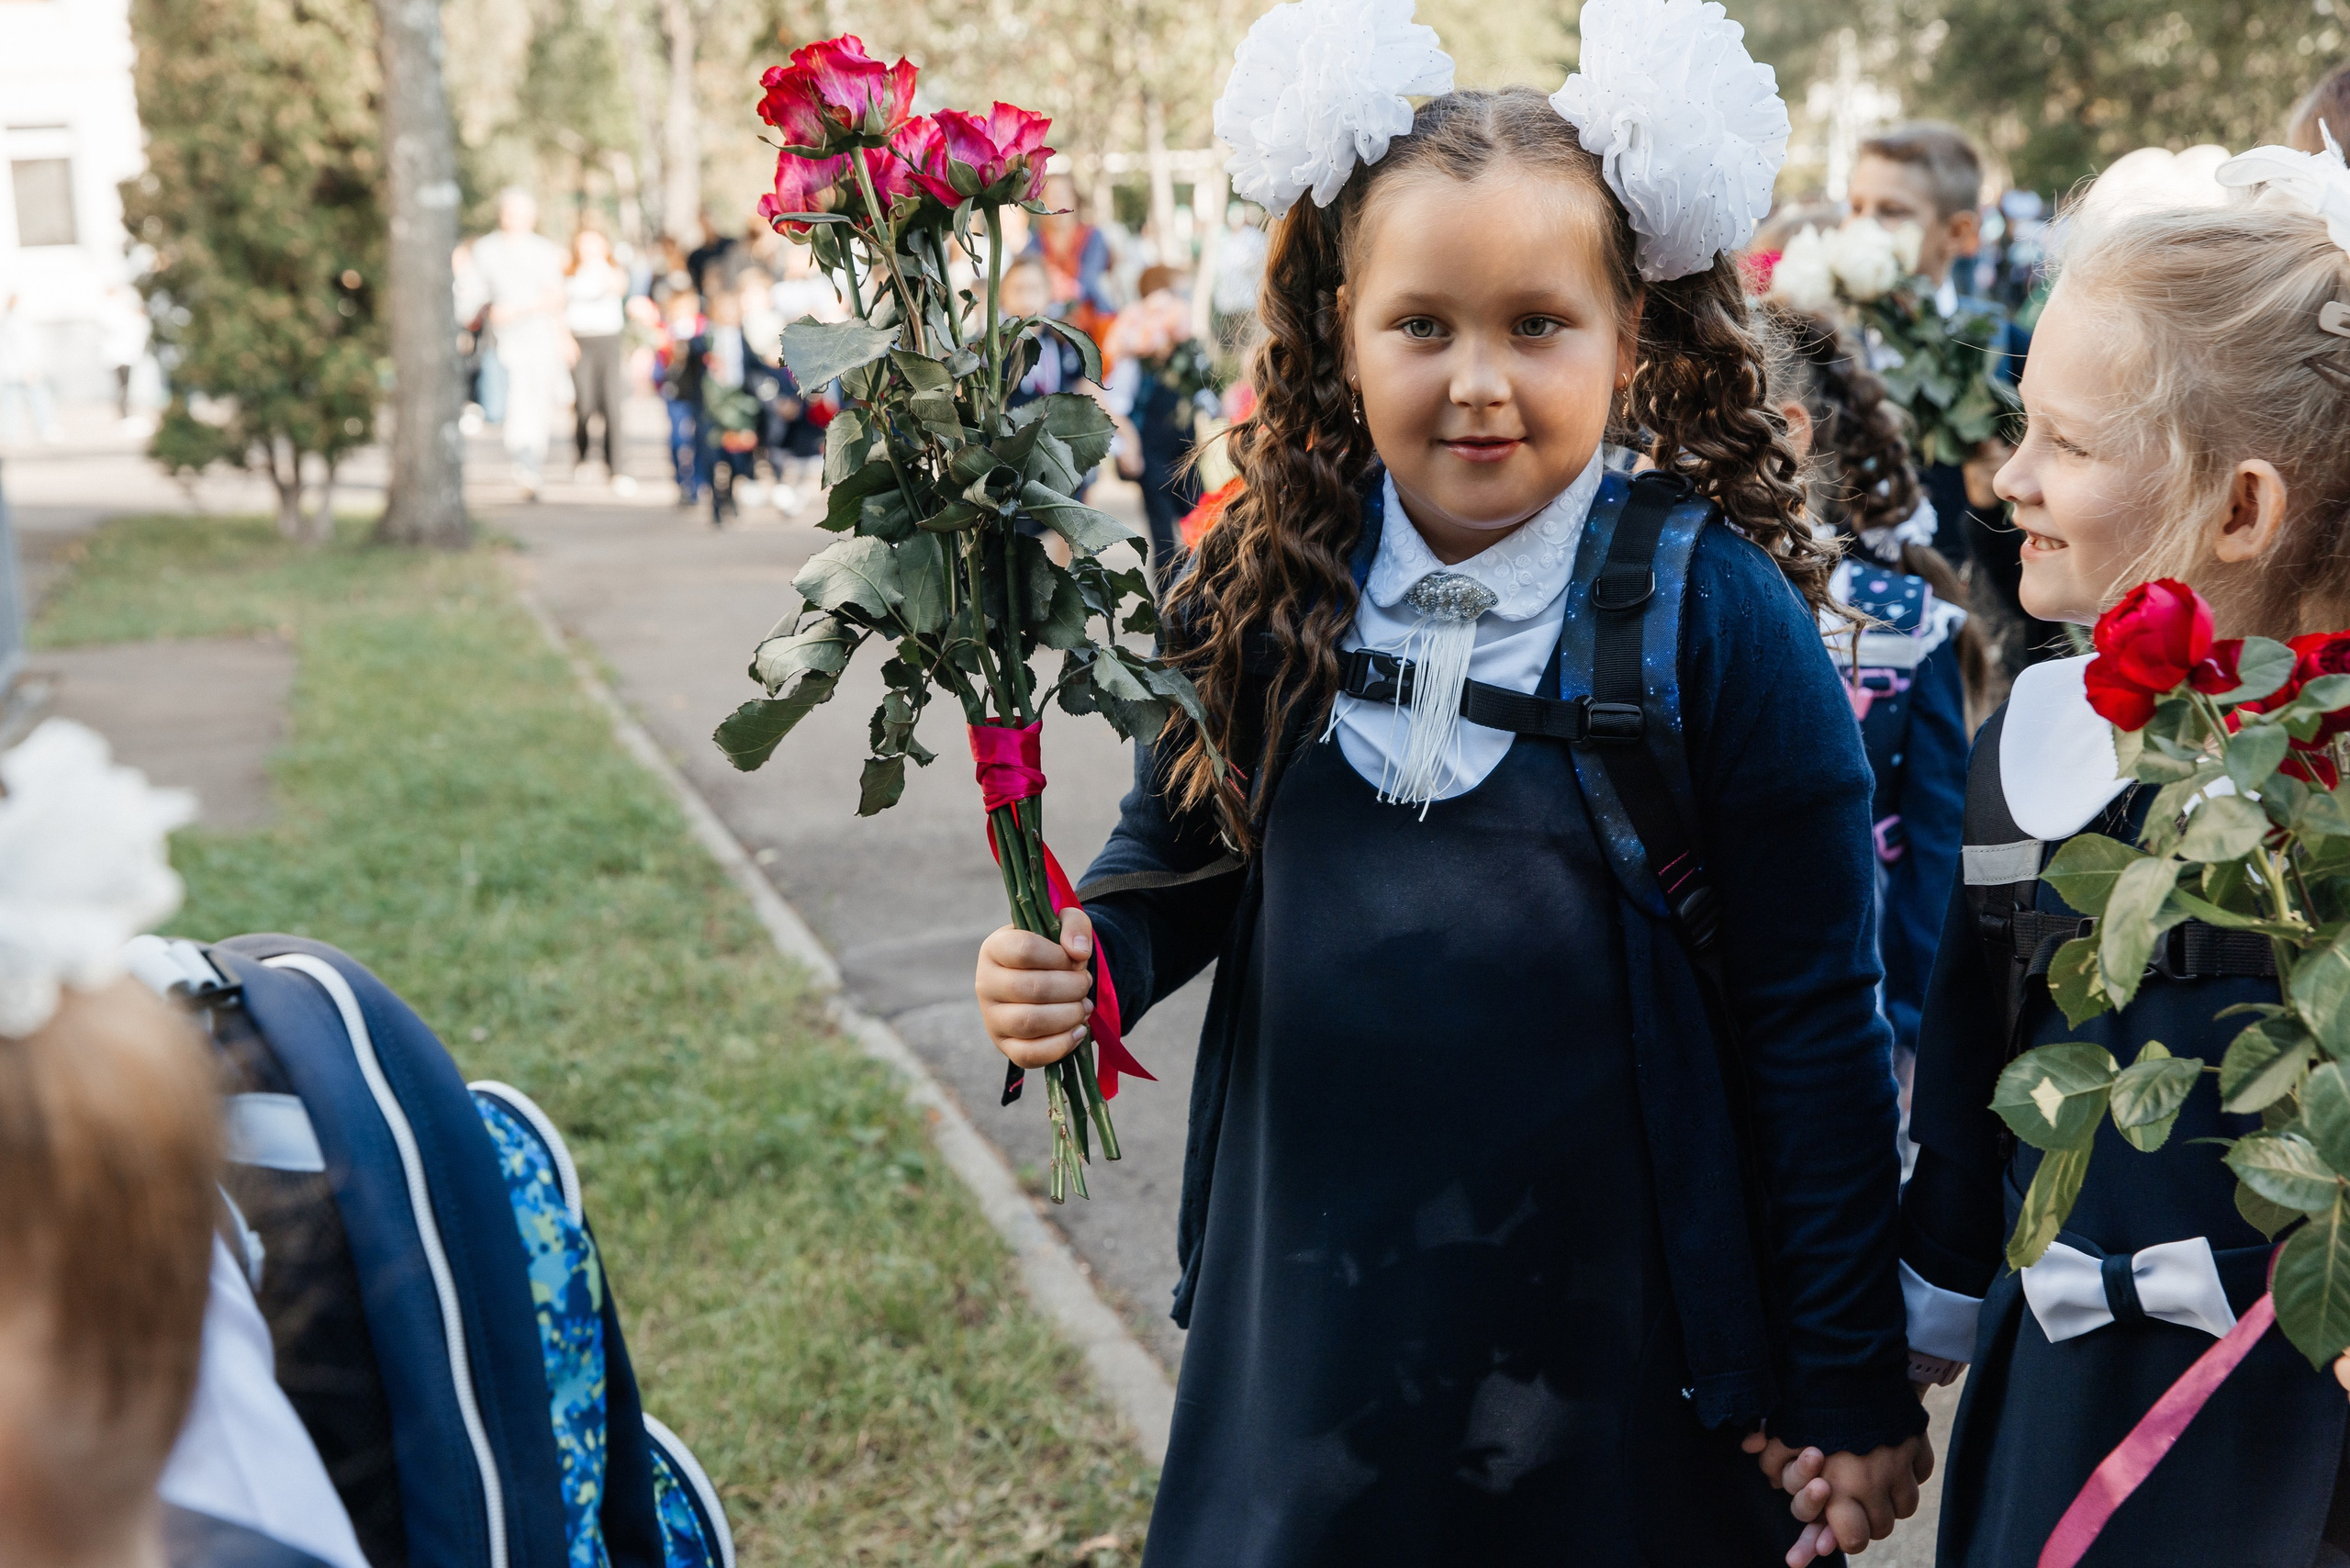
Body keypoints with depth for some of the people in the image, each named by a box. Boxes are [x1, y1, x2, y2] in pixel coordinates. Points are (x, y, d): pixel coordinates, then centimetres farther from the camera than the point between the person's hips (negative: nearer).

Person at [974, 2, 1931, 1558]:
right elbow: (1178, 854, 10)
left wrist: (1853, 1377, -6)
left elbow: (1817, 1022, -10)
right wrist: (1090, 959, -13)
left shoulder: (1714, 612, -15)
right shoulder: (1267, 588, -5)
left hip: (1612, 1320, -3)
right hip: (1311, 1296, 3)